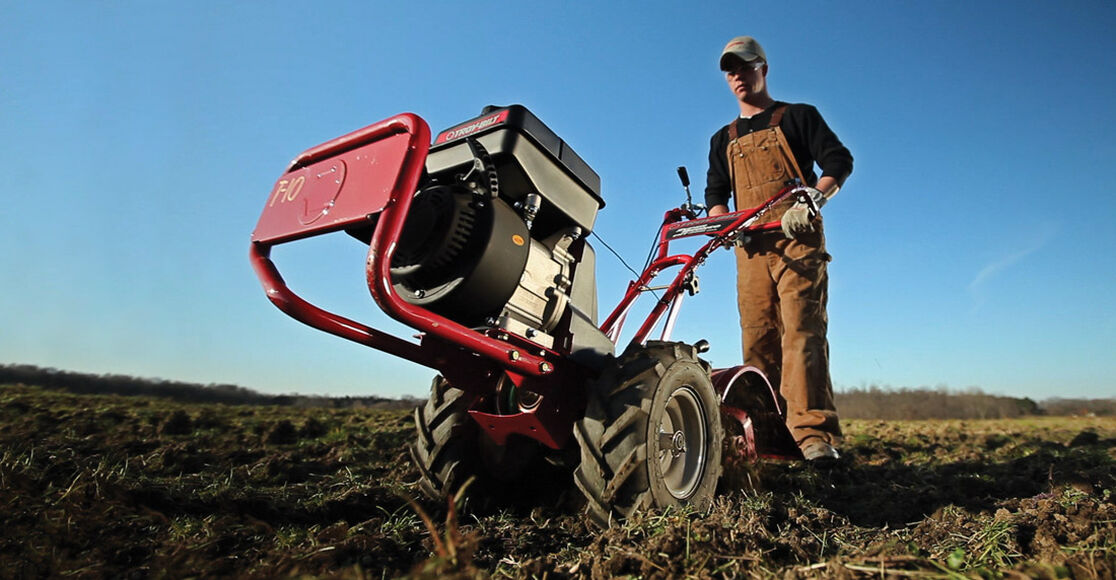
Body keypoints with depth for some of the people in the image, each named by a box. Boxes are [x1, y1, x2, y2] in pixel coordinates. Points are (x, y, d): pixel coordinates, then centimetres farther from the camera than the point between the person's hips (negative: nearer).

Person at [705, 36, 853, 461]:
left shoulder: (797, 116, 14)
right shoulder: (724, 140, 25)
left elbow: (839, 160, 4)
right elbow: (714, 195, 20)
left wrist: (813, 198, -15)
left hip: (797, 239, -4)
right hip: (751, 247, 4)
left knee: (801, 330, -17)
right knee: (757, 339, -2)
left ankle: (813, 432, -20)